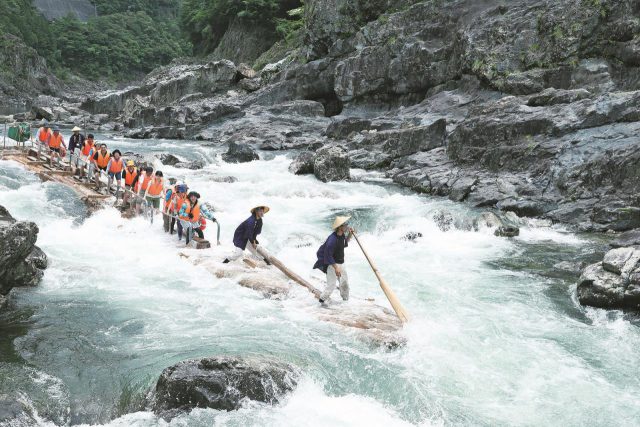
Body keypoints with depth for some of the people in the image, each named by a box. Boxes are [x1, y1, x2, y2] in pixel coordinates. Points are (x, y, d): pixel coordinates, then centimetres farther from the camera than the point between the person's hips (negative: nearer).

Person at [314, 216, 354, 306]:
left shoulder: (342, 235, -2)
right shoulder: (332, 239, -29)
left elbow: (345, 243, 21)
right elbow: (328, 256, -26)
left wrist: (350, 234, 3)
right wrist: (336, 268, -27)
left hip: (340, 263, 9)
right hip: (332, 264, -9)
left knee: (345, 282, 17)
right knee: (331, 285, -8)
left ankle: (346, 299, 35)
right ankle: (322, 299, 13)